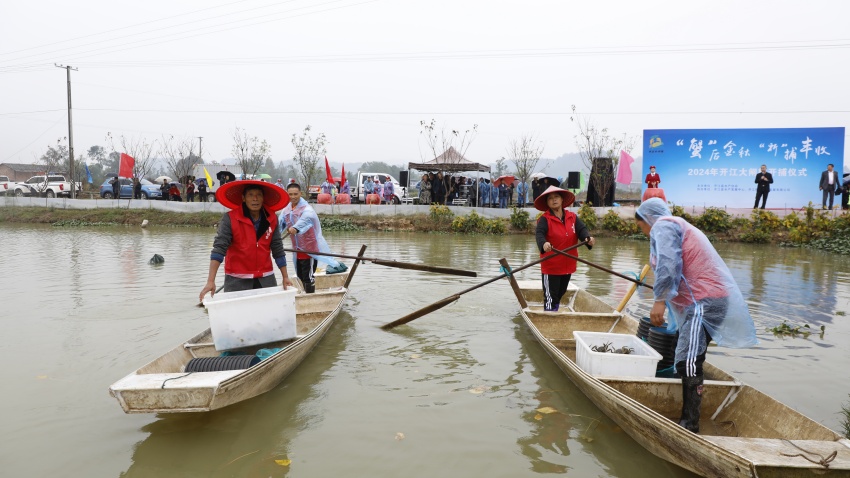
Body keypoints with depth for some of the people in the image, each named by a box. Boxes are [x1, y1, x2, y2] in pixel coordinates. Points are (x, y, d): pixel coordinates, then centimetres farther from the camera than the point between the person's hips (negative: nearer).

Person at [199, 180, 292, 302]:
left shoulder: (271, 219, 2)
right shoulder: (230, 219, -9)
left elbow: (278, 250, 7)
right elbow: (219, 249, -14)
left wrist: (285, 277, 6)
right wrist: (210, 281, -21)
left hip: (266, 280, 3)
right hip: (237, 281, -3)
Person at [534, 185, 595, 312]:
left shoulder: (572, 217, 4)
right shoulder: (545, 219, -11)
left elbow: (582, 229, -9)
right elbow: (539, 234, -27)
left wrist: (588, 238, -32)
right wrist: (543, 244, -49)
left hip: (568, 265, 6)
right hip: (550, 266, -5)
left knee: (560, 294, 22)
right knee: (550, 297, -3)